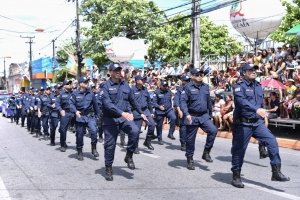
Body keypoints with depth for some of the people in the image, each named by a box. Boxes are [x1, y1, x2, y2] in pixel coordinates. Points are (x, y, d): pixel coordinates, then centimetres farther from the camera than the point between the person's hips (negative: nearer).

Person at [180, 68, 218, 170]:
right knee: (190, 139, 4)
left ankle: (206, 152, -2)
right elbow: (183, 101, -14)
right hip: (192, 117, -4)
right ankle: (190, 160, 21)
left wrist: (210, 115, 20)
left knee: (213, 130, -19)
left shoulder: (206, 86, 10)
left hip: (204, 116, 4)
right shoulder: (188, 87, -6)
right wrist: (186, 114, -27)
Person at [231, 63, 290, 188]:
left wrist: (263, 116, 20)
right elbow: (242, 101, -28)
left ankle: (276, 172, -6)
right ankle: (236, 177, 18)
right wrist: (256, 109, -40)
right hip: (243, 124, -6)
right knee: (239, 150, 3)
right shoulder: (239, 86, -10)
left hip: (258, 123, 6)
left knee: (272, 142, -10)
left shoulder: (258, 86, 13)